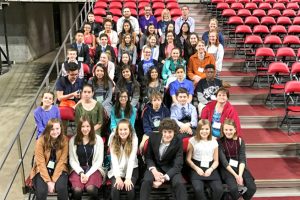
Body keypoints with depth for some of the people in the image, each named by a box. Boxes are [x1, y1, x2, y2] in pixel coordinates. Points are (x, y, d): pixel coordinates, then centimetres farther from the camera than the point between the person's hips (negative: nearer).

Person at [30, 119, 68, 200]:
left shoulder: (64, 140, -11)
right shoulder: (41, 141, -14)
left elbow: (62, 161, -11)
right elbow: (41, 163, -13)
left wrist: (53, 180, -17)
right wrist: (48, 181, -19)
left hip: (59, 170, 1)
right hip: (43, 170, 0)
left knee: (61, 188, -26)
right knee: (41, 191, -25)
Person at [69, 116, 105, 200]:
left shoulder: (98, 139, 0)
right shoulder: (73, 140, 3)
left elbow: (99, 160, -1)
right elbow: (72, 160, 4)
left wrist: (88, 174, -11)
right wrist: (81, 172, -11)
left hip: (93, 169, -1)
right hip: (78, 169, 1)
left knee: (90, 188, -29)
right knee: (77, 190, -28)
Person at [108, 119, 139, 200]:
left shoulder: (134, 139, -13)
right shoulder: (113, 140, -8)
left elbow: (131, 160, -20)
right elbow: (114, 160, -16)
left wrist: (128, 178, -28)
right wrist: (118, 177, -27)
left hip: (131, 170, -1)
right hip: (116, 171, 1)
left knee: (130, 188, -26)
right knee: (115, 188, -25)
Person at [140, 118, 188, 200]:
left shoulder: (178, 142, -15)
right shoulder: (153, 137, -11)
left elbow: (178, 165, -17)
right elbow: (148, 157, 1)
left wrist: (164, 178, -30)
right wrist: (154, 170, -19)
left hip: (171, 168, -1)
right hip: (155, 166, 1)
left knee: (179, 183, -29)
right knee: (146, 181, -29)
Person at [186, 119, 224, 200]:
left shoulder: (214, 142, 11)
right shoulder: (193, 140, 3)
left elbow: (216, 161, 12)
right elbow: (188, 159, 3)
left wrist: (211, 169, -8)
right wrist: (197, 168, -11)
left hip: (210, 169, 3)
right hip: (196, 168, -2)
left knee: (219, 189, -23)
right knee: (198, 189, -31)